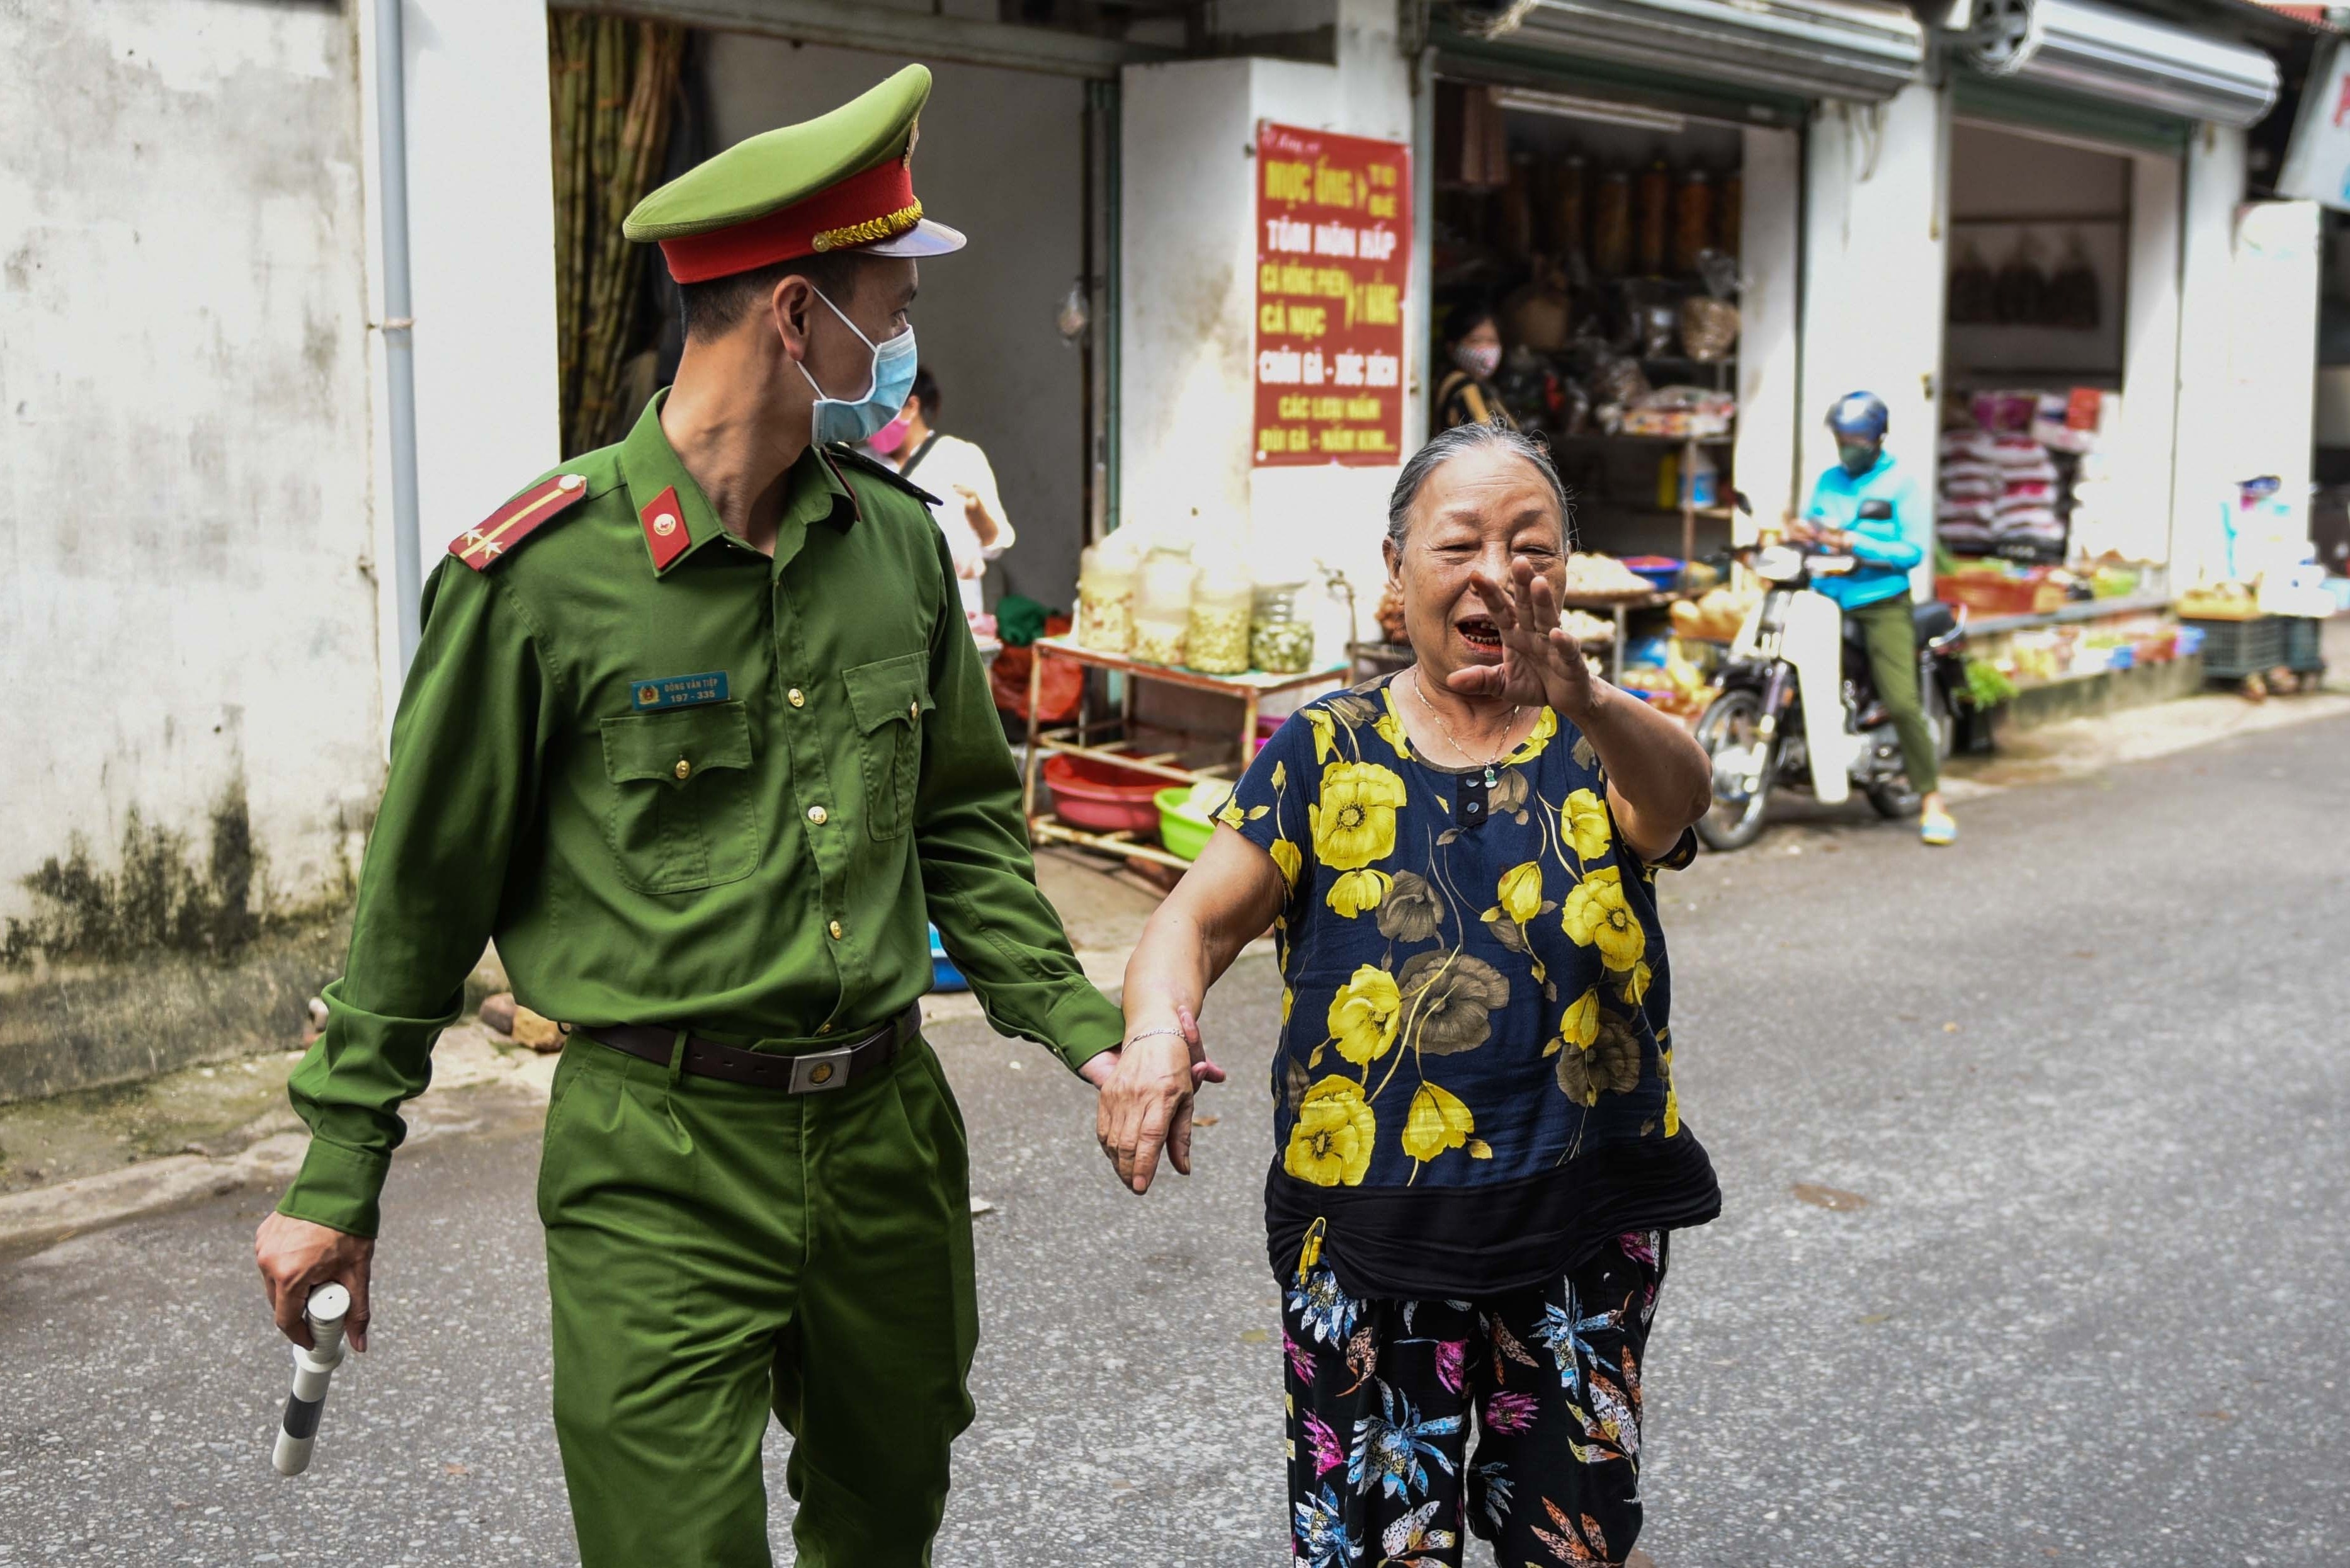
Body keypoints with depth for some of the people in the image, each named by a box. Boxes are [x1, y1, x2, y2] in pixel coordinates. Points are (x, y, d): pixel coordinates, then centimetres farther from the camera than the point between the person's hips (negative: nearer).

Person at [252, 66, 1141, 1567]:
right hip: (659, 1160, -5)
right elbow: (424, 892, -5)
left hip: (890, 1122, 6)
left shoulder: (898, 538, 4)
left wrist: (1086, 1034, 5)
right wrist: (339, 1181, 0)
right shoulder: (546, 572, -12)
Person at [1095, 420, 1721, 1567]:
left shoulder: (1600, 747, -1)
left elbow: (1676, 798, -24)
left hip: (1586, 1236, 1)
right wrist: (1153, 1032, -30)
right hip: (1367, 1231, -1)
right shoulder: (1327, 752, 0)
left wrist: (1589, 704, -47)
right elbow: (1201, 917, -8)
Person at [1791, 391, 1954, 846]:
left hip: (1883, 606, -5)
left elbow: (1914, 549, -10)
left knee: (1901, 702, -16)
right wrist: (1801, 531, -8)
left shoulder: (1901, 483, -1)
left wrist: (1852, 543, -20)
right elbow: (1811, 524, 16)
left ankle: (1931, 801, -6)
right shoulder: (1828, 481, 16)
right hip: (1826, 599, 5)